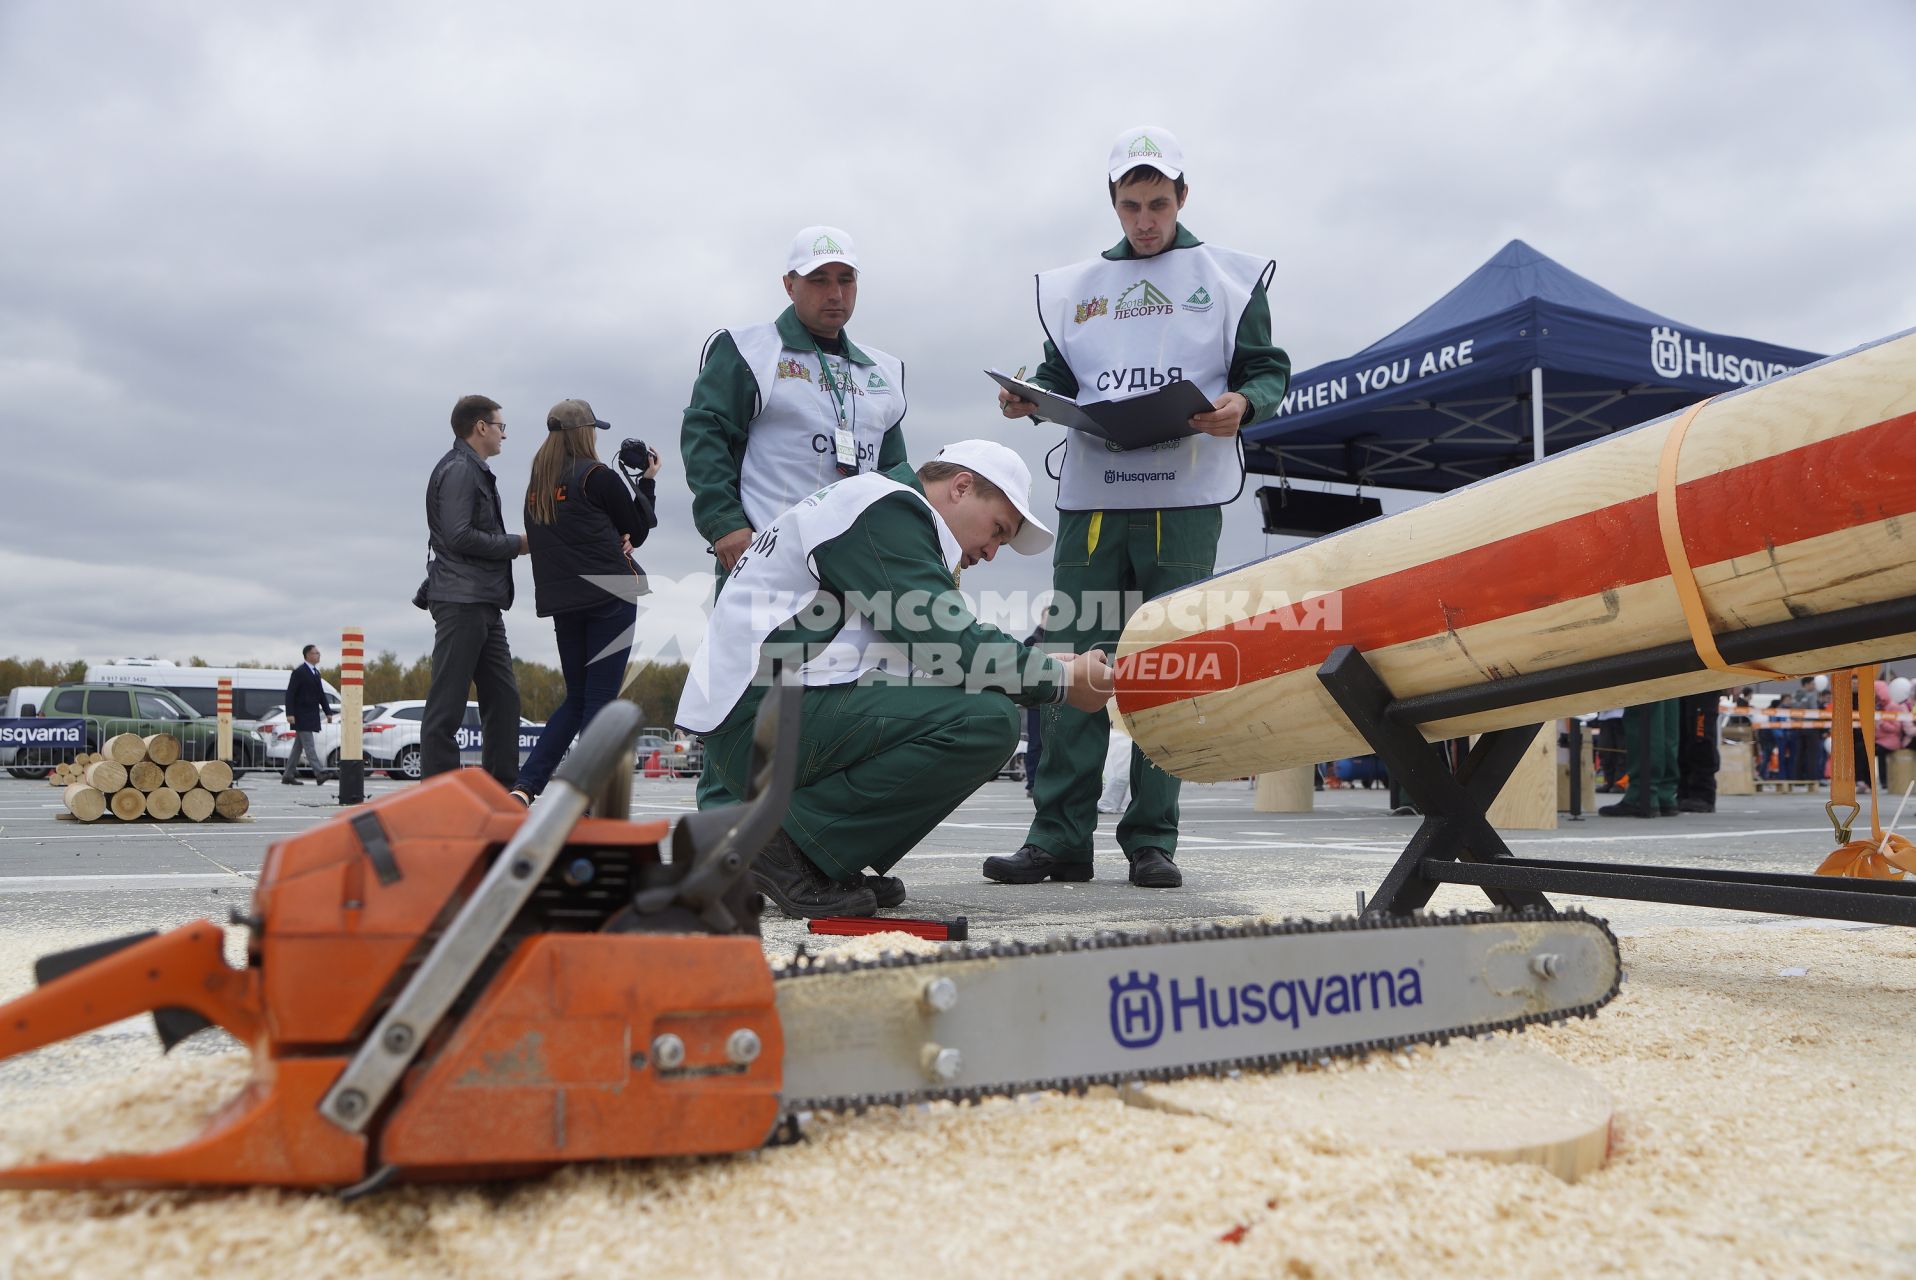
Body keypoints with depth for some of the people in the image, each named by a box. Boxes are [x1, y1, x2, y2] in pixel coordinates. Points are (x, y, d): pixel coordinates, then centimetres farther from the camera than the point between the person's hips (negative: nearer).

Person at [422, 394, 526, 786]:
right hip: (461, 602, -10)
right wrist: (515, 544, -9)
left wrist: (511, 544, 8)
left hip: (484, 604, 10)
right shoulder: (458, 470, -8)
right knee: (448, 700, -8)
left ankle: (504, 787, 11)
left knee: (503, 695, 8)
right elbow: (459, 536, -18)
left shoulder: (476, 472, 23)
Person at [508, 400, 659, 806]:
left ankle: (525, 785, 4)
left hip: (561, 600, 6)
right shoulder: (598, 476, -8)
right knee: (600, 699, -3)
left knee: (576, 699, 15)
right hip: (609, 595, -6)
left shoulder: (536, 485, 12)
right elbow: (639, 530, 2)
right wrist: (648, 480, 14)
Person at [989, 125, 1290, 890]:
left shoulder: (1227, 278, 13)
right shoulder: (1075, 287, 20)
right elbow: (1062, 380, 19)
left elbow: (1269, 369, 9)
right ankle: (1059, 838, 2)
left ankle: (1152, 841, 7)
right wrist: (1030, 399, -4)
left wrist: (1242, 403, -13)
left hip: (1184, 500, -2)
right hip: (1090, 498, 2)